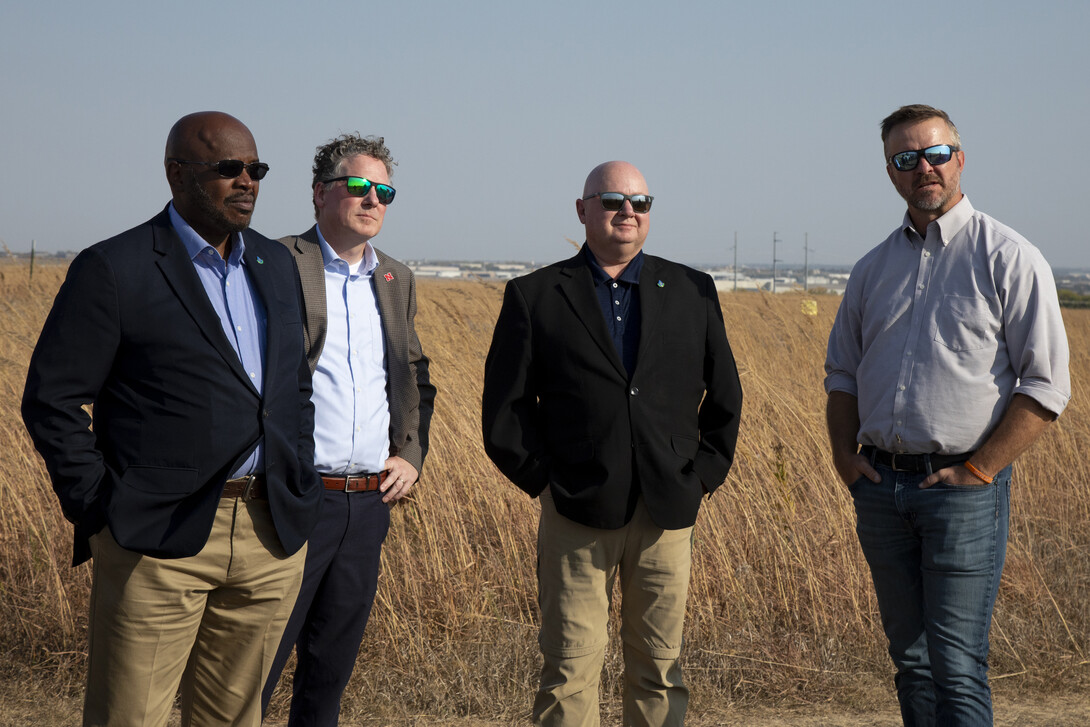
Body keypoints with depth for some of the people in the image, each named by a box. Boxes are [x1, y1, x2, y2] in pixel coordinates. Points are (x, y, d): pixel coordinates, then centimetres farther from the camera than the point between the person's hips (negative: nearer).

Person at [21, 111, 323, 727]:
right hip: (160, 541, -5)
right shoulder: (113, 270, -6)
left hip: (273, 536, 5)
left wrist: (303, 487, 13)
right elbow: (52, 402, -6)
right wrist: (100, 512, -9)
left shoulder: (276, 265, 13)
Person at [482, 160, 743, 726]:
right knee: (570, 668, -1)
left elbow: (725, 397, 15)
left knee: (659, 666, 8)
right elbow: (504, 408, 3)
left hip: (667, 511, 2)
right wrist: (544, 480, -3)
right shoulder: (533, 296, 4)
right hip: (577, 515, -2)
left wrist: (705, 475, 7)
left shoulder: (693, 292, 10)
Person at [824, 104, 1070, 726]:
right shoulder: (874, 269, 13)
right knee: (911, 661, 12)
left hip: (965, 488, -5)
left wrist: (977, 470, -13)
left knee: (957, 669, -6)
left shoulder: (1009, 258, -5)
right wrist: (845, 454, 7)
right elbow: (842, 372, 22)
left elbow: (1047, 384, -9)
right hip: (881, 485, 6)